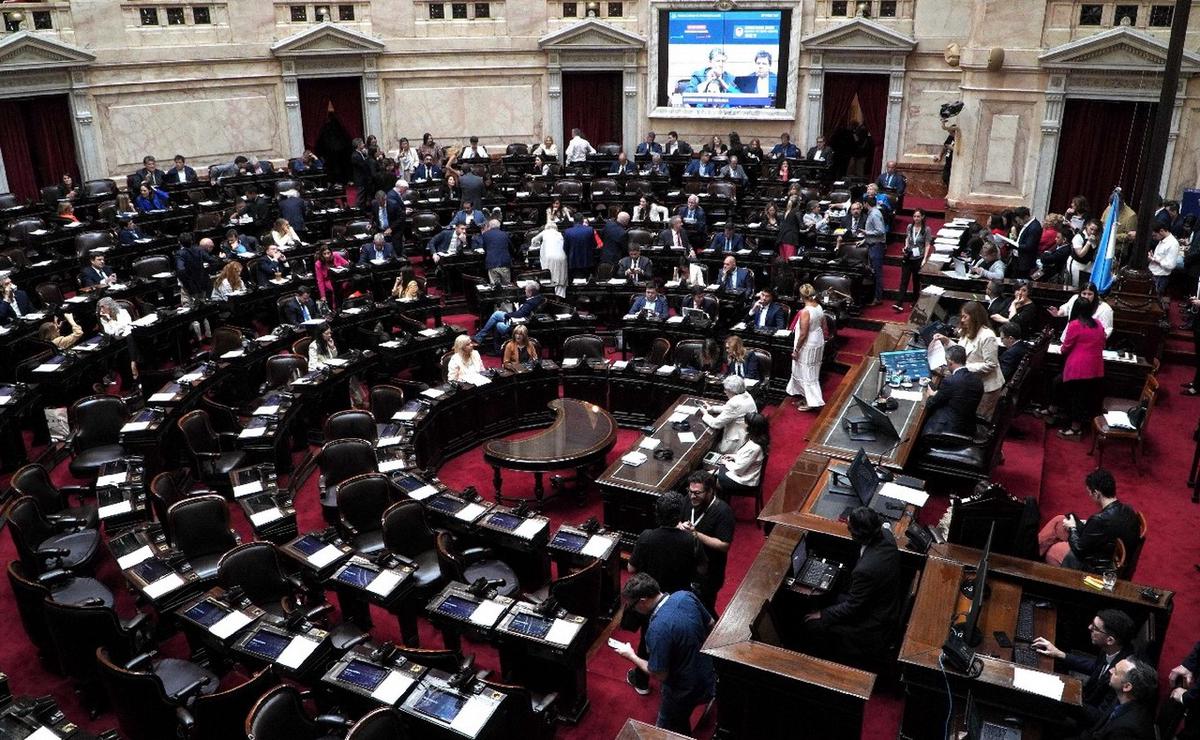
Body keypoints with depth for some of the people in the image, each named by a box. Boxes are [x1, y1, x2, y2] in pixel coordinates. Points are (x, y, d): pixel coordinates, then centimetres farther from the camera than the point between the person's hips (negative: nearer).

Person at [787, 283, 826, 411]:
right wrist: (822, 342, 23)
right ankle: (807, 398, 29)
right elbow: (824, 328, 10)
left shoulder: (805, 311, -24)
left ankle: (812, 402, 6)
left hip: (808, 347, -9)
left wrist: (796, 350, -13)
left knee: (807, 374, 3)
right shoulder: (819, 307, 0)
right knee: (811, 372, 18)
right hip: (819, 344, 9)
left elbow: (803, 334, -22)